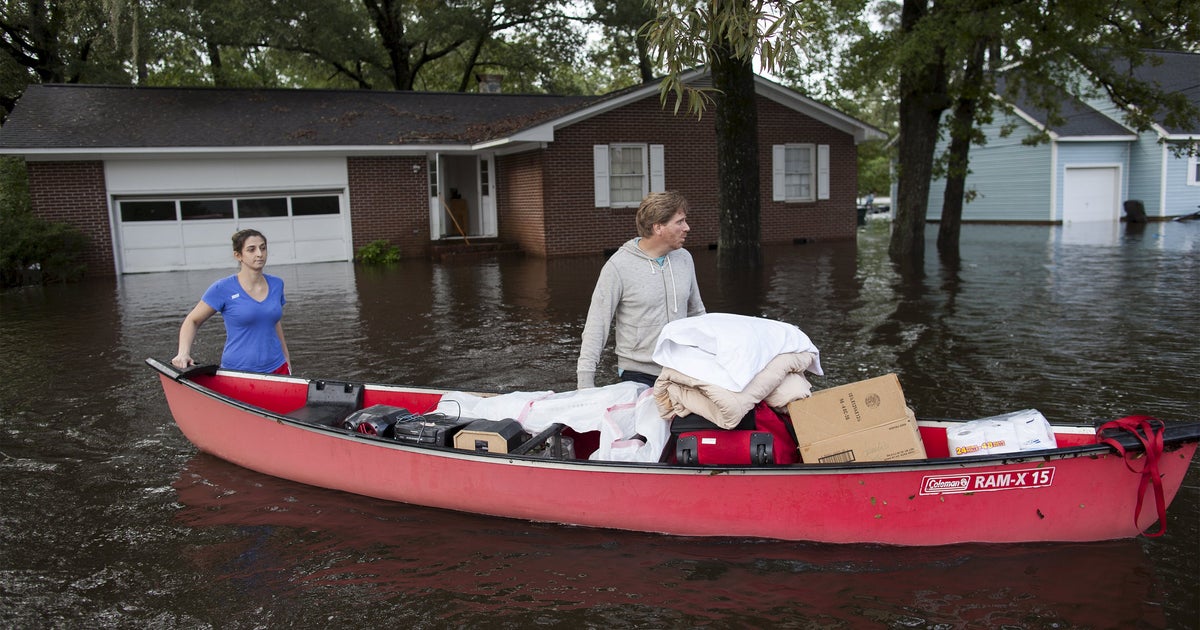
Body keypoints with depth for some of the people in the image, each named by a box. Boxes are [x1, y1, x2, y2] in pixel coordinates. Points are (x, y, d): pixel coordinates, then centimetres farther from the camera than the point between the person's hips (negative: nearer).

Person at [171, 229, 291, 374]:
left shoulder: (276, 284, 5)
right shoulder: (223, 289, -8)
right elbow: (192, 321, -1)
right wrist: (183, 353, -15)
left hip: (277, 369, 4)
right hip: (237, 372, -4)